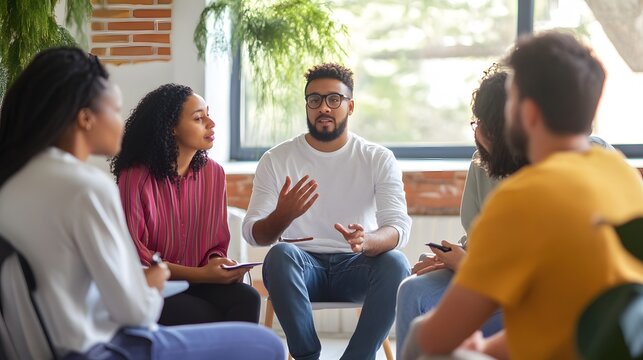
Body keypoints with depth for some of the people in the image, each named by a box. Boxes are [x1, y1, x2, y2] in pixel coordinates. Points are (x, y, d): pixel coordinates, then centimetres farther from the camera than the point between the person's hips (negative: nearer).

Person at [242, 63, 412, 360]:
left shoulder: (379, 159, 0)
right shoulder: (276, 159, 0)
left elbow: (398, 226, -11)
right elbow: (252, 233, -7)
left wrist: (367, 240, -36)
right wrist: (283, 215, -32)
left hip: (355, 266, 0)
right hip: (301, 266, 0)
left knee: (395, 264, -31)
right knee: (280, 255, -34)